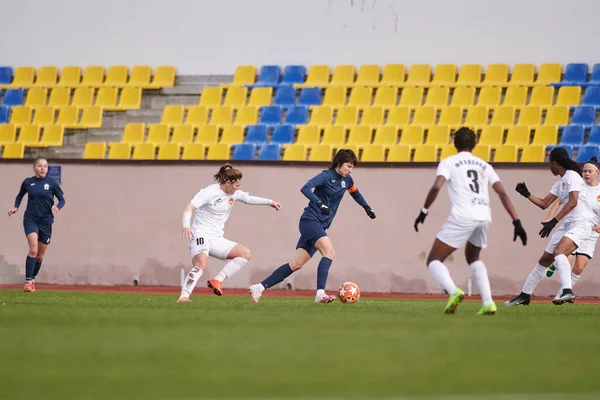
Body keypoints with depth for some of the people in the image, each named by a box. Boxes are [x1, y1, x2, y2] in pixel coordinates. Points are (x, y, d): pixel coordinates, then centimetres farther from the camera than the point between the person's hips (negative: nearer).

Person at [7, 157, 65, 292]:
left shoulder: (51, 183, -2)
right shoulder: (27, 182, 1)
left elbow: (62, 199, 3)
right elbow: (20, 195, 20)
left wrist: (57, 207, -18)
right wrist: (16, 207, 3)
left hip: (46, 221, 1)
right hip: (30, 219, -1)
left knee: (40, 256, 9)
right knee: (33, 250, -20)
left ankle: (32, 279, 30)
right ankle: (28, 281, -18)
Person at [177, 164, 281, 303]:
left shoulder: (234, 193, 9)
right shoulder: (209, 192, -14)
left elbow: (249, 199, 27)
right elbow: (189, 208, -22)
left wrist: (270, 202, 21)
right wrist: (186, 226, -39)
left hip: (217, 239, 8)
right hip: (201, 236, -8)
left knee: (245, 253, -3)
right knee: (201, 265, -33)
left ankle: (217, 280, -9)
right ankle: (184, 296, -39)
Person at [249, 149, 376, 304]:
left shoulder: (346, 180, 12)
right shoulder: (327, 176, -12)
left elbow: (355, 193, 34)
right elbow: (305, 188, -25)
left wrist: (367, 208, 30)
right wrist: (320, 203, -37)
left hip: (320, 226, 8)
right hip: (310, 220, -8)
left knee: (295, 264, 3)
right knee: (329, 252, -26)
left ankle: (259, 288, 6)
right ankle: (320, 294, -34)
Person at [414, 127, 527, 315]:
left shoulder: (448, 162, 9)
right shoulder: (484, 166, 21)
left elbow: (436, 187, -9)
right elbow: (503, 194, 11)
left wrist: (424, 211, 1)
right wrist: (517, 222, 9)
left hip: (462, 217, -5)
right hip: (484, 217, 5)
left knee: (434, 261, 5)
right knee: (473, 258, 31)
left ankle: (453, 291, -25)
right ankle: (488, 302, 13)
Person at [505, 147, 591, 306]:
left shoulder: (572, 176, -11)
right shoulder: (560, 182, 17)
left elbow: (573, 201, -24)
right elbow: (544, 204, 23)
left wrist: (553, 222, -28)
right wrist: (527, 194, 9)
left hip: (581, 224, -9)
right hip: (567, 225, 9)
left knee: (558, 252, -33)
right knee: (544, 260, 13)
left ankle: (567, 291, -44)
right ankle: (525, 295, 25)